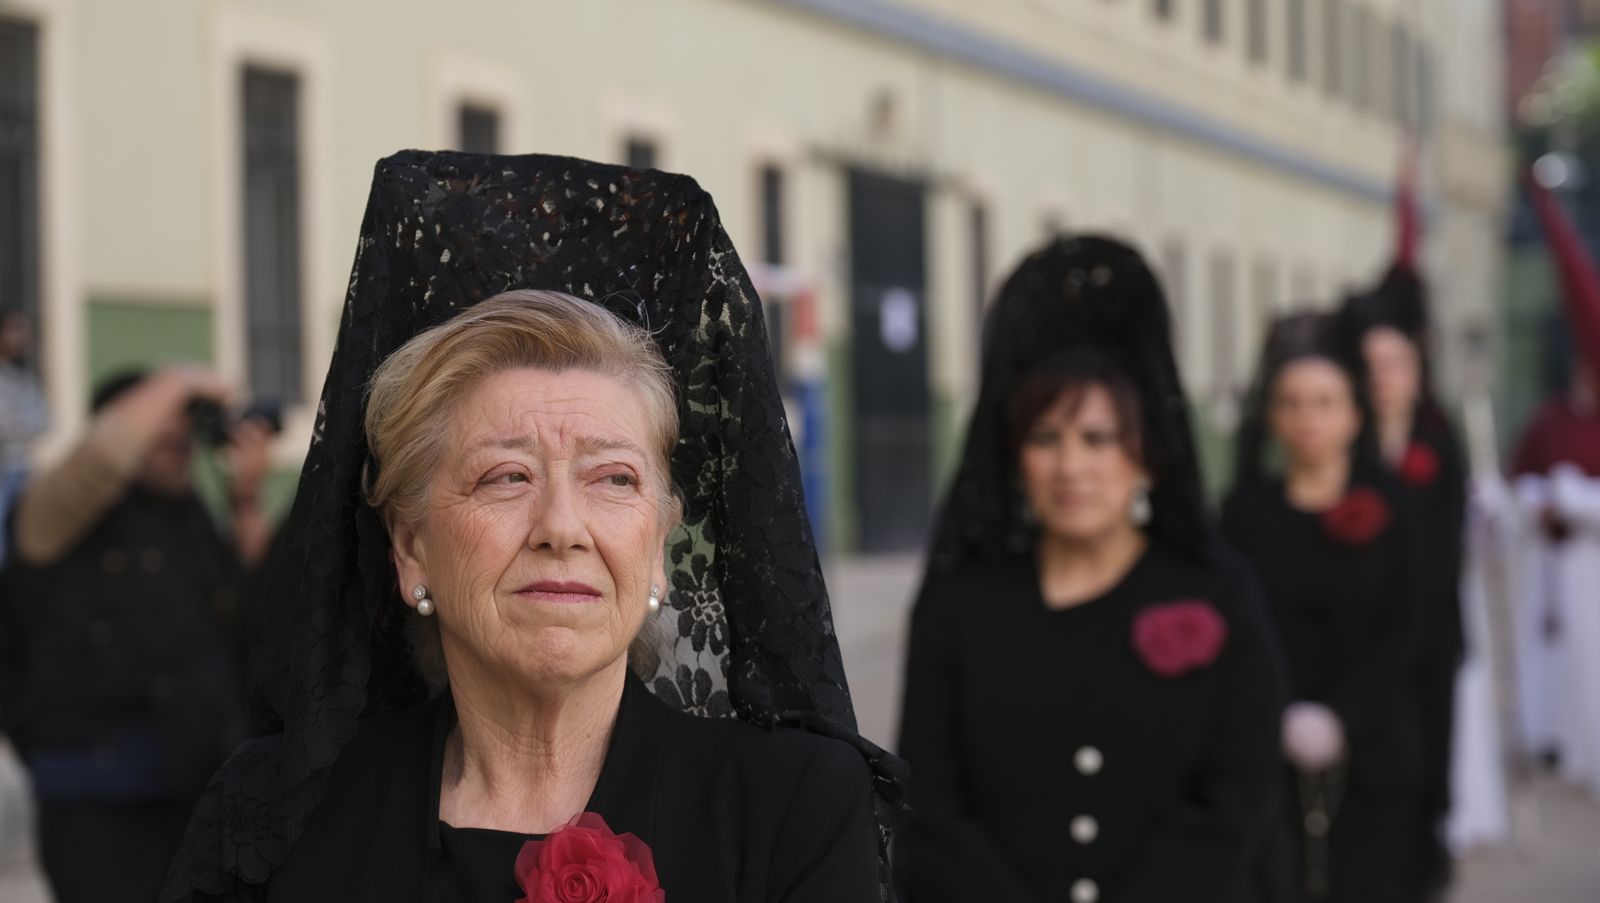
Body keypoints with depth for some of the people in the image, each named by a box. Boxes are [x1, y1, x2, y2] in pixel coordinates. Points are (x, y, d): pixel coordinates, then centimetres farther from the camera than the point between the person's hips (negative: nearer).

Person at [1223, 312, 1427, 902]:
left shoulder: (1388, 511, 6)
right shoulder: (1248, 510, 5)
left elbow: (1402, 637, 1)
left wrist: (1338, 719, -12)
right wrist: (1285, 720, -12)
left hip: (1372, 752, 0)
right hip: (1268, 752, 0)